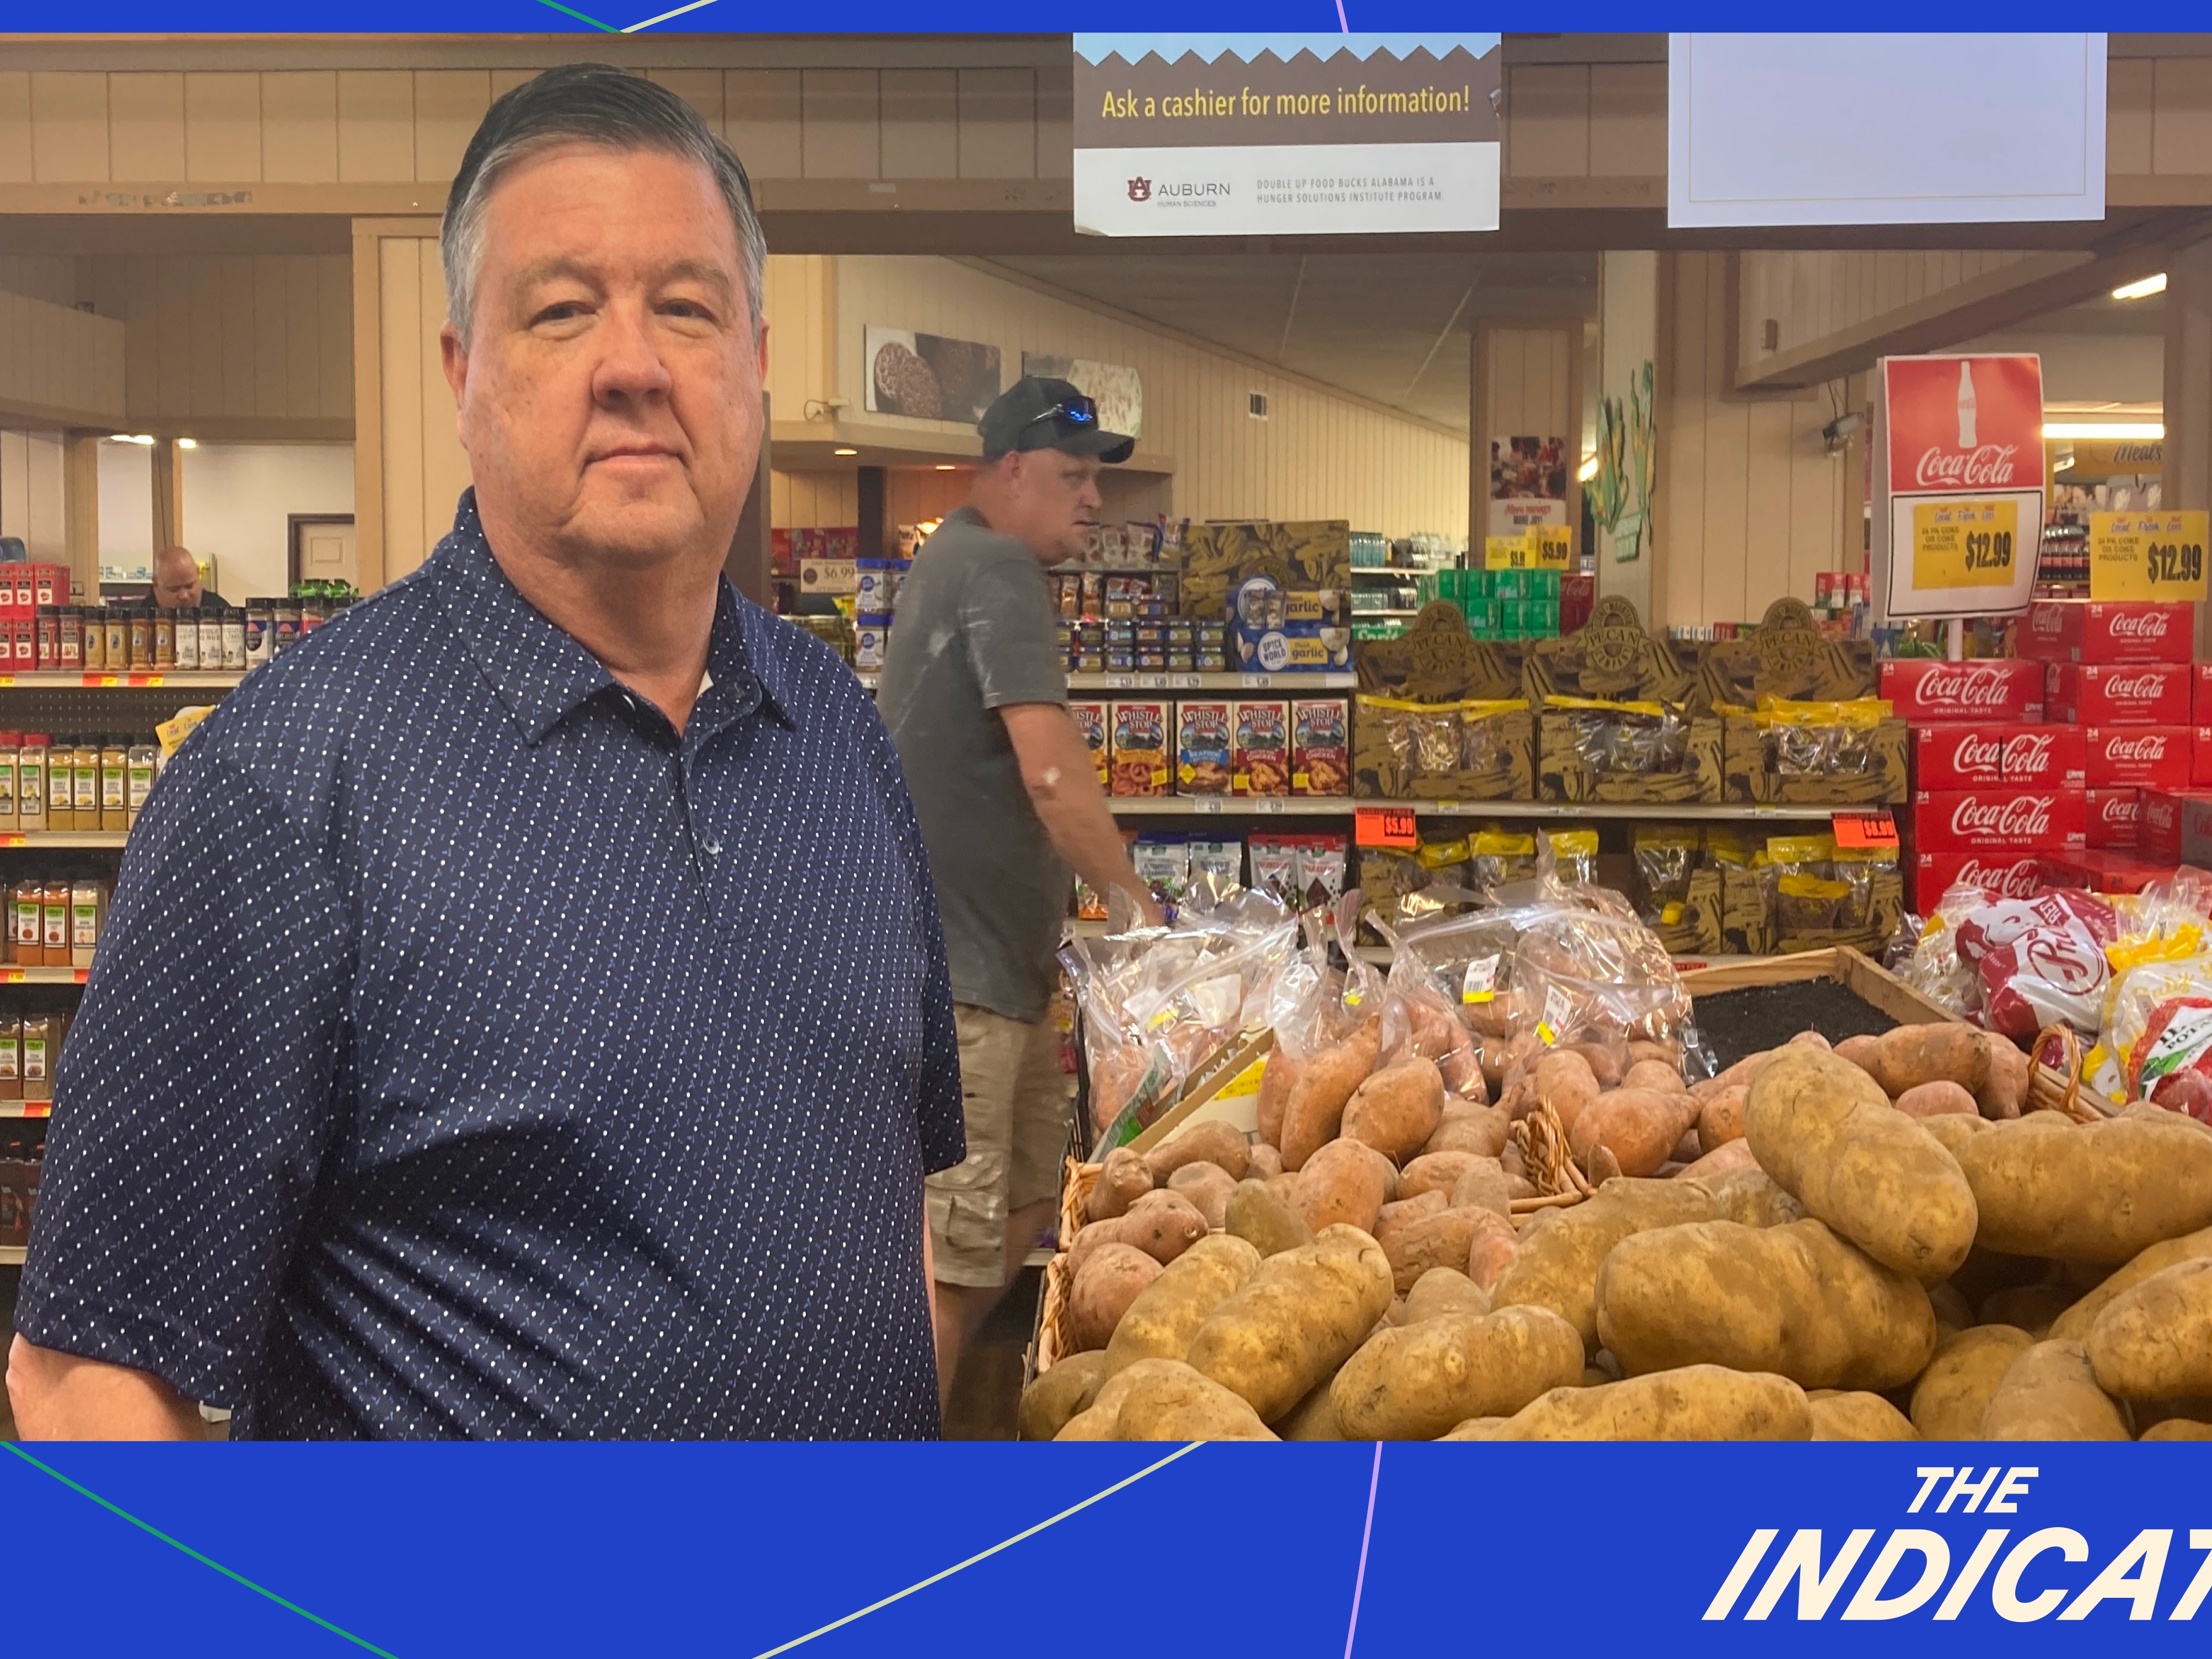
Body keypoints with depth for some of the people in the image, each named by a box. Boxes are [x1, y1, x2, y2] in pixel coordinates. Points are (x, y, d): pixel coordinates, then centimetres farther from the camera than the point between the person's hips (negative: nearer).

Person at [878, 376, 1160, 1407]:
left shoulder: (957, 559, 18)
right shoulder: (999, 569, -14)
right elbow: (1054, 774, -24)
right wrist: (1136, 900, -13)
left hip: (991, 949, 11)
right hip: (951, 965, -11)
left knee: (1028, 1197, 18)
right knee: (949, 1243, -8)